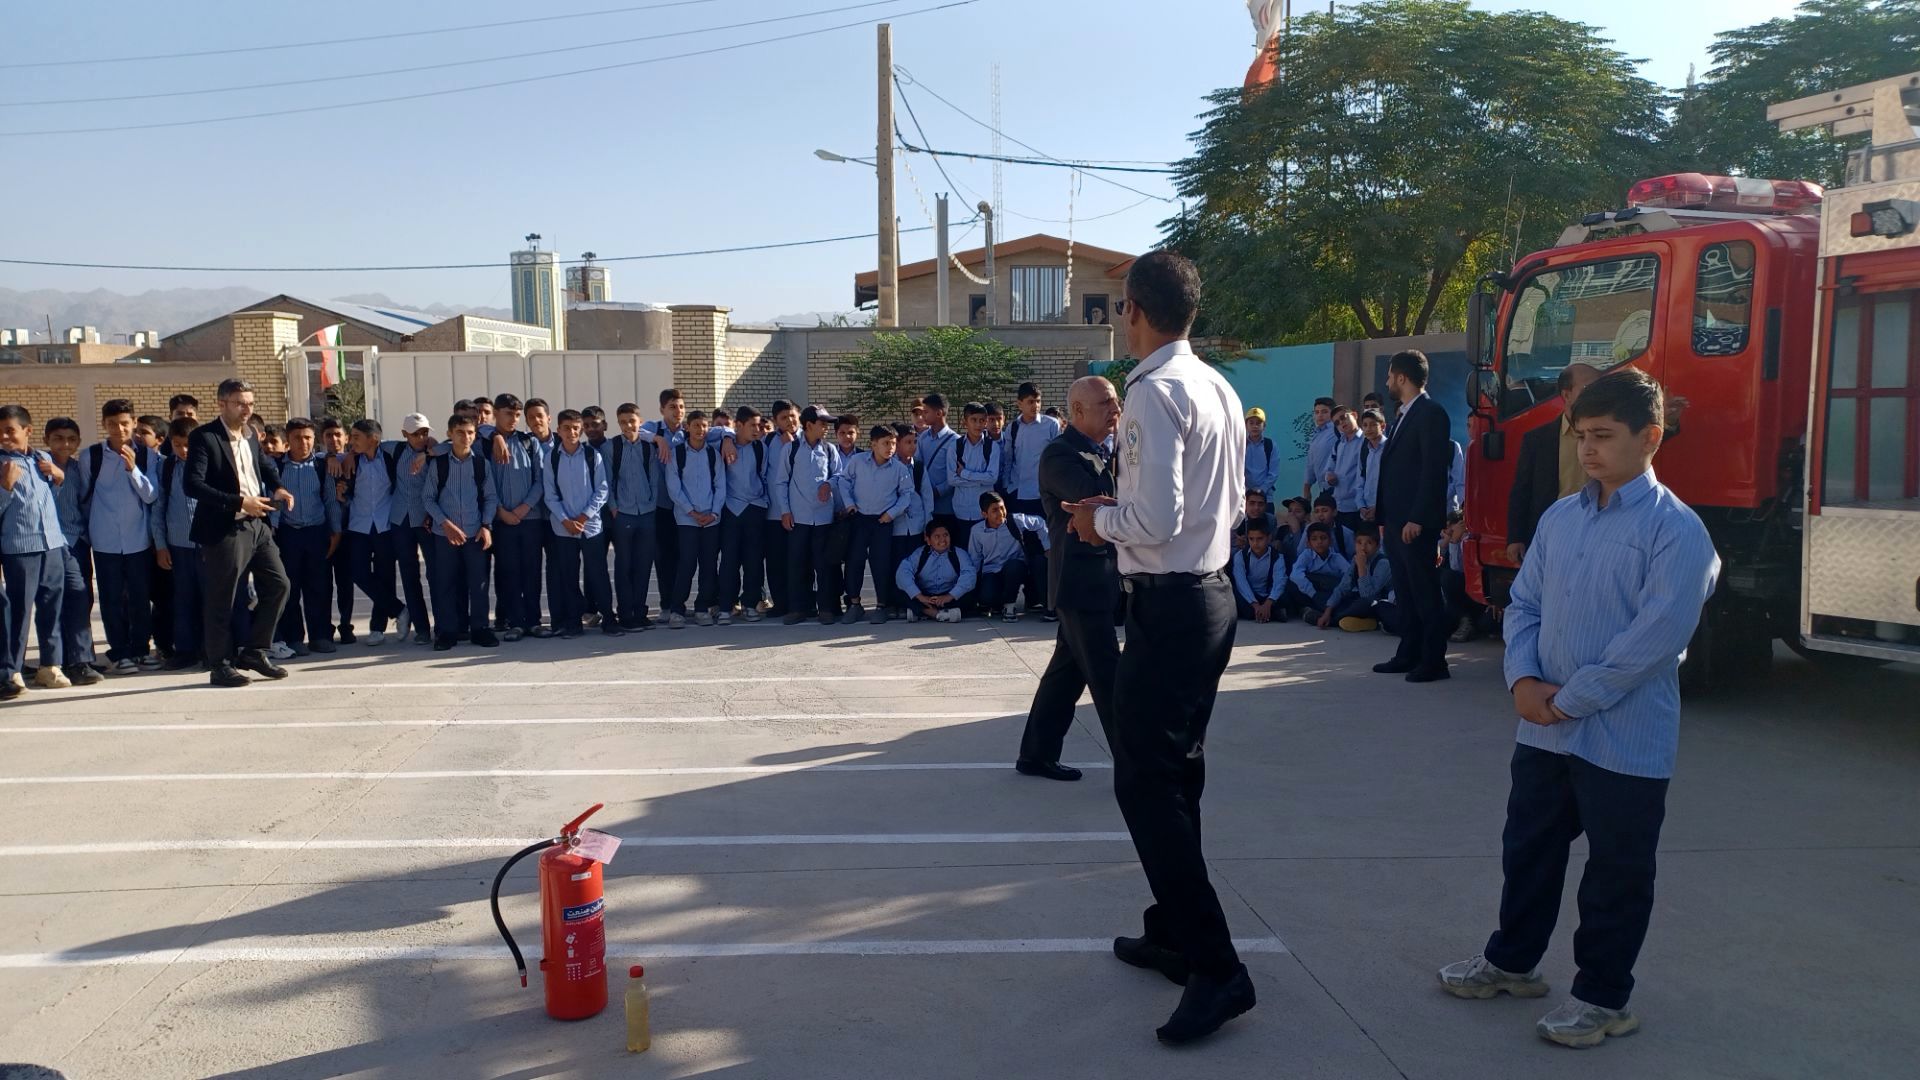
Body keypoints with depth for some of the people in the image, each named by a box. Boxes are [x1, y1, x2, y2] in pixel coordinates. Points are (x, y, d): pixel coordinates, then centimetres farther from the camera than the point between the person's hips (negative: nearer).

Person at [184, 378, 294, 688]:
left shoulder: (250, 435, 12)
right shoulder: (204, 437, -11)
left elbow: (265, 465, 31)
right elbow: (193, 485, -21)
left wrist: (278, 487, 10)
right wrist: (239, 502, -25)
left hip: (257, 525, 8)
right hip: (224, 530, -7)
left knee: (278, 585, 8)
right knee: (221, 601, 2)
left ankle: (255, 652, 22)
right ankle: (221, 665, 13)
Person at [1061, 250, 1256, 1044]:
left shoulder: (1153, 391, -17)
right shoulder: (1219, 388, 11)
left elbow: (1155, 519, -24)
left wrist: (1098, 517, -5)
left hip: (1168, 606, -10)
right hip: (1212, 594, 10)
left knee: (1144, 782, -4)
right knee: (1175, 774, 18)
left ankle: (1217, 966, -3)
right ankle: (1174, 934, 30)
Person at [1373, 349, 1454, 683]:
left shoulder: (1430, 413, -11)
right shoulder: (1404, 416, 18)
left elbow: (1434, 469, -17)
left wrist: (1417, 518, -21)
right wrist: (1384, 516, 14)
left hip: (1415, 523, -9)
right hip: (1396, 521, 9)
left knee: (1425, 592, -3)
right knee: (1405, 592, 13)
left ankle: (1433, 661, 2)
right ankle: (1408, 655, 19)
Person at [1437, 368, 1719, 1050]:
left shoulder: (1675, 528, -13)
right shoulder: (1559, 518, 7)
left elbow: (1657, 635, -19)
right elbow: (1524, 602, 10)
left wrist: (1571, 699, -16)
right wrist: (1523, 679, -7)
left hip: (1625, 739, -6)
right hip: (1542, 730, 6)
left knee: (1617, 872, 9)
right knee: (1528, 849, 19)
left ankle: (1603, 998, 25)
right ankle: (1512, 961, 37)